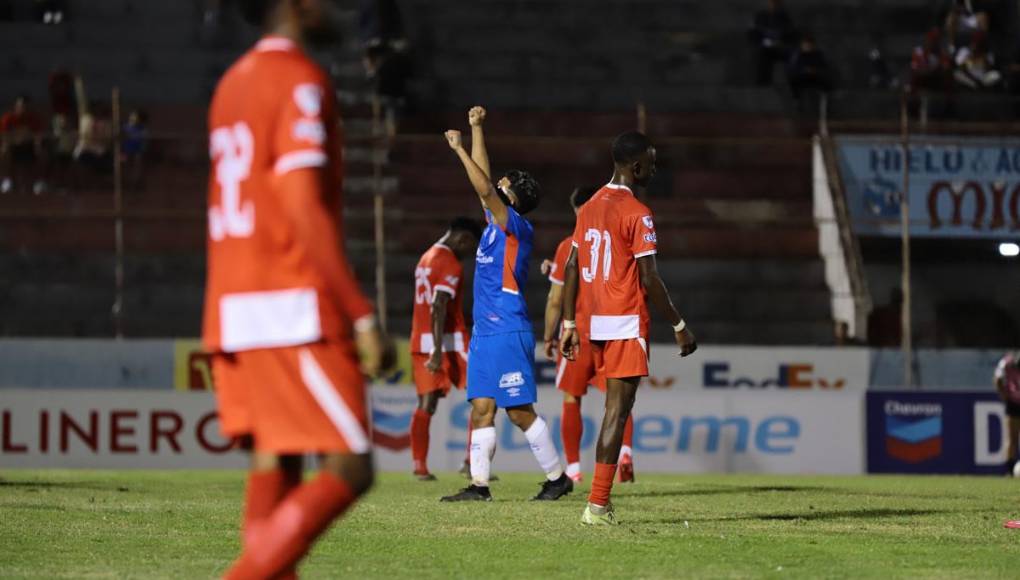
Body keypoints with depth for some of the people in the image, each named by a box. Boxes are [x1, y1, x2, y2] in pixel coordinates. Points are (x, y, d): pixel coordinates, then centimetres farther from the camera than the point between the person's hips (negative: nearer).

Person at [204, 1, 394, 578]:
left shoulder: (234, 82, 18)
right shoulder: (300, 81, -10)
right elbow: (305, 209, -18)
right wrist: (363, 315, -19)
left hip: (235, 308, 9)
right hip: (296, 312, -9)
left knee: (274, 467, 7)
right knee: (349, 470, -7)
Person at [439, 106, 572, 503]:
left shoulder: (517, 227, -10)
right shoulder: (495, 222, 13)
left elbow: (485, 189, -21)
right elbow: (486, 184, 20)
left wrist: (459, 149, -16)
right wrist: (476, 129, 19)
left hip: (508, 332, -9)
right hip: (485, 332, 9)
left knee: (520, 411, -6)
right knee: (481, 408, 4)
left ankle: (557, 477, 3)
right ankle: (479, 485, 2)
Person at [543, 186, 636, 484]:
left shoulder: (568, 248, -3)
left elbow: (555, 299, -1)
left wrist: (549, 337, 8)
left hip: (577, 336, -2)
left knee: (571, 401, 10)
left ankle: (573, 467, 10)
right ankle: (625, 450, -23)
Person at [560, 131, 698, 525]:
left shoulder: (590, 208, 12)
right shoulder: (637, 213, -13)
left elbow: (571, 269, 12)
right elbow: (649, 279, -15)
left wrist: (569, 323, 15)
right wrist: (679, 326, -8)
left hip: (597, 323, 8)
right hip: (627, 323, -8)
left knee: (615, 406, 16)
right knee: (618, 410, -7)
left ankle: (603, 502, 13)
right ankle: (597, 504, -11)